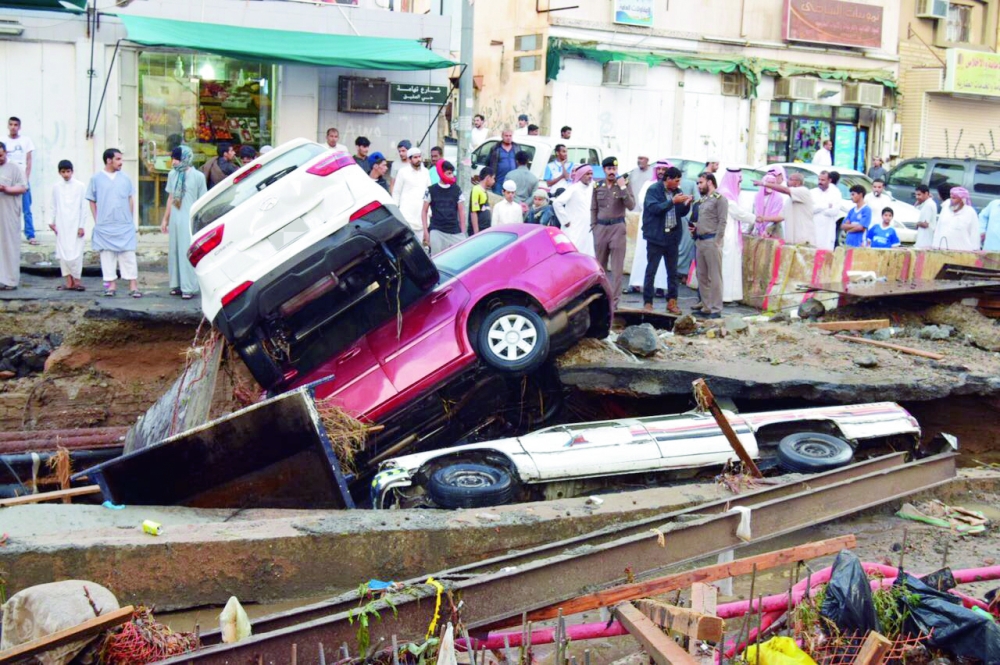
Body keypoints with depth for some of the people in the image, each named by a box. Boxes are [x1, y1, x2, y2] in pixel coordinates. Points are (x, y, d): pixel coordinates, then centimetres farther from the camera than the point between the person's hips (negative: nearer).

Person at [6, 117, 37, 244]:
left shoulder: (26, 141, 4)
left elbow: (29, 161, 4)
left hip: (23, 180, -1)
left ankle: (30, 235, 0)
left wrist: (26, 179, -3)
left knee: (27, 210, -1)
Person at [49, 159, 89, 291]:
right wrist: (52, 222, 2)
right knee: (62, 253, 2)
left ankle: (76, 280, 1)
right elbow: (53, 207, 11)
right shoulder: (56, 187, 7)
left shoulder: (80, 186, -1)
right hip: (61, 226, 3)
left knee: (75, 253, -8)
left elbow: (84, 207, -1)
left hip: (75, 225, -3)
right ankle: (69, 281, 6)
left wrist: (81, 226, -5)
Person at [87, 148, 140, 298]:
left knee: (128, 254, -1)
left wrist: (129, 218, 5)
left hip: (125, 225, 1)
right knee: (107, 254, 4)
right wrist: (97, 221, 0)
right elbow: (92, 201, 5)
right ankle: (111, 284, 11)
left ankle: (133, 285, -1)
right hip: (105, 226, -1)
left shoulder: (125, 178, 7)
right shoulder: (96, 178, 2)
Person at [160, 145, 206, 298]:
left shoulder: (197, 176, -6)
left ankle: (188, 287, -3)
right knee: (174, 251, 8)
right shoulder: (172, 174, 9)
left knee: (188, 253, -6)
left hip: (190, 221, -5)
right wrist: (165, 219, 16)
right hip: (174, 220, 5)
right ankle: (177, 285, 17)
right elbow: (170, 198, 17)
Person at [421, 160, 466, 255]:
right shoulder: (431, 190, 3)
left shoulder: (457, 190, 7)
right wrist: (426, 231, 3)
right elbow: (424, 211, 9)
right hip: (436, 232, -1)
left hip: (455, 232, 1)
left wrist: (463, 233, 8)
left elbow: (461, 212, 11)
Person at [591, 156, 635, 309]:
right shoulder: (598, 186, 7)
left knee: (617, 267, -4)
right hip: (601, 227, 3)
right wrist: (594, 226, 5)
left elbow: (631, 206, -10)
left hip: (617, 227, -3)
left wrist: (622, 188, -16)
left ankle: (614, 301, -4)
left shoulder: (624, 184, 0)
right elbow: (593, 208, 12)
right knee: (600, 266, 11)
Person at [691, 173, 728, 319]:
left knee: (714, 277, -6)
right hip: (700, 241, 9)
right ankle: (706, 308, 17)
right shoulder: (702, 200, 19)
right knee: (702, 277, 10)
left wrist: (716, 242, -17)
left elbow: (722, 222, -12)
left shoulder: (719, 199, -6)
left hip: (711, 241, -9)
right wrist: (694, 228, 8)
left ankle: (716, 310, -5)